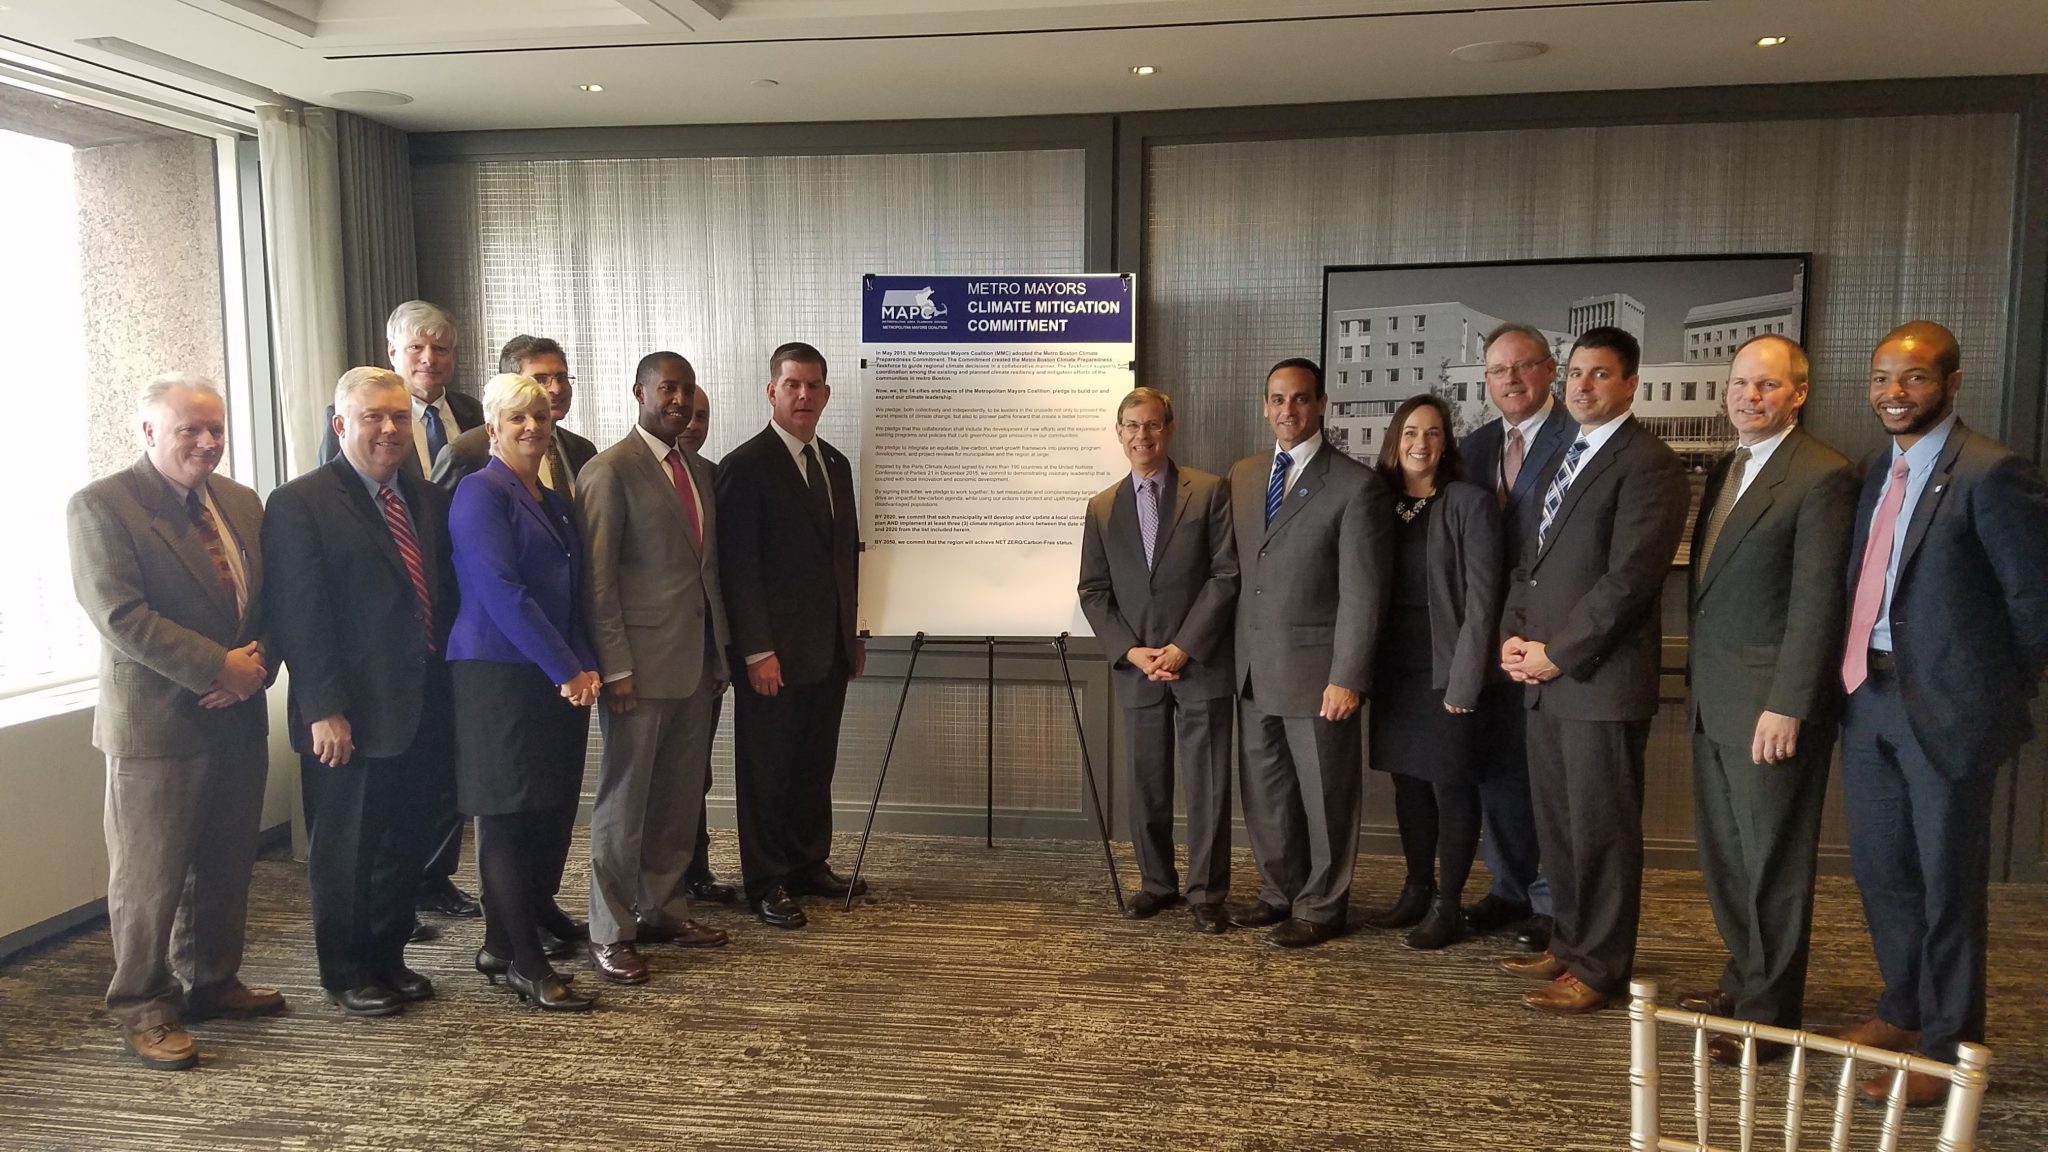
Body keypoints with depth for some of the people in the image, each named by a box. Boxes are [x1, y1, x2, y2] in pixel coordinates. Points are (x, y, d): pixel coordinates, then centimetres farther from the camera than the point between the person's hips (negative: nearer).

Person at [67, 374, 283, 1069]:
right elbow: (120, 615, -18)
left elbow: (268, 601, 12)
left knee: (226, 866, 16)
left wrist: (257, 666, -6)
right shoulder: (101, 506, -9)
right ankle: (140, 1008, 18)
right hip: (156, 724, -6)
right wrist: (218, 667, -19)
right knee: (149, 876, 4)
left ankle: (211, 981, 32)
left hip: (238, 718, 6)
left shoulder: (242, 504, 11)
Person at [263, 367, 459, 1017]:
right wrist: (323, 710, -18)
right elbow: (299, 617, -13)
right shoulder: (300, 503, -8)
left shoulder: (429, 500, 12)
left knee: (402, 843, 15)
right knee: (346, 848, 7)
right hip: (351, 716, -6)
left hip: (419, 710, 6)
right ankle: (345, 976, 22)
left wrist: (450, 690, 8)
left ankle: (388, 959, 30)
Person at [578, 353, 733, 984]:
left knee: (682, 797, 14)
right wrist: (615, 666, -15)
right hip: (641, 664, -7)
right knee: (625, 801, 2)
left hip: (699, 662, 7)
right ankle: (609, 933, 13)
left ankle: (663, 908, 28)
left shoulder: (701, 471, 15)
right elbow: (597, 577, -11)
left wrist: (722, 652, 14)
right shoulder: (610, 470, -8)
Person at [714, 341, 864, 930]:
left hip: (829, 649, 7)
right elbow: (738, 566, -13)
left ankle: (810, 865, 28)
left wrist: (853, 634, 16)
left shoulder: (836, 464, 13)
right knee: (767, 770, 4)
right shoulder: (745, 466, -9)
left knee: (815, 765, 15)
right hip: (774, 655, -7)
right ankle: (766, 883, 16)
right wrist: (757, 651, -17)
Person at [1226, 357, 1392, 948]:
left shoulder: (1356, 485, -10)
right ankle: (1280, 892, 34)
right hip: (1252, 669, 6)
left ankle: (1321, 906, 24)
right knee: (1264, 793, 16)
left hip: (1314, 669, -6)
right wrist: (1232, 651, 9)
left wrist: (1347, 679, -16)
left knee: (1324, 795, 8)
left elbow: (1363, 593, -13)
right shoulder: (1242, 475, 10)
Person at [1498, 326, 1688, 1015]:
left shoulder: (1647, 463, -9)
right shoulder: (1562, 460, 19)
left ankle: (1599, 970, 13)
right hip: (1546, 676, 8)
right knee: (1556, 823, 15)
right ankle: (1568, 945, 29)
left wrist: (1556, 653, -13)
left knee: (1602, 830, 1)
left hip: (1602, 679, -8)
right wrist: (1513, 636, 4)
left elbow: (1628, 578, -17)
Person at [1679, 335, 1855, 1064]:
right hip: (1715, 701, 8)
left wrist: (1787, 706, -20)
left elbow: (1816, 601, -17)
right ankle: (1744, 982, 31)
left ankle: (1769, 1014, 16)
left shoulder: (1822, 477, -13)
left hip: (1771, 705, -8)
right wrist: (1699, 677, 14)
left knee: (1772, 863, 4)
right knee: (1723, 858, 16)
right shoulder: (1725, 469, 14)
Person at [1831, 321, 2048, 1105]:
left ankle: (1948, 1047, 22)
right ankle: (1904, 1007, 38)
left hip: (1948, 707, -7)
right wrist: (1859, 672, 9)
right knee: (1880, 867, 18)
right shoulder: (1879, 468, 9)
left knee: (1946, 880, 6)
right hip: (1870, 695, 7)